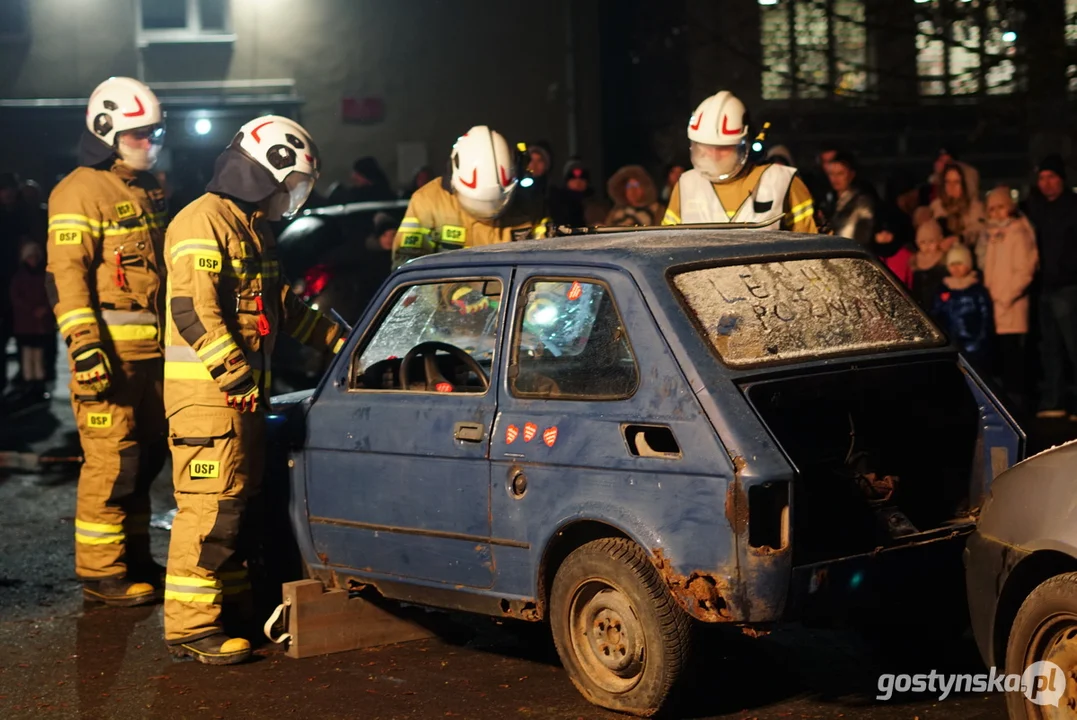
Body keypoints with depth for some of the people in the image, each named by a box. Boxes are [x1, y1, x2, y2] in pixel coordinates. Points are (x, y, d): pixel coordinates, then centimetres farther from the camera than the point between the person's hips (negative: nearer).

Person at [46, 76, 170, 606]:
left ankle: (134, 558, 26)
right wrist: (83, 345, -24)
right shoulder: (81, 192, -9)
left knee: (146, 457, 14)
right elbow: (66, 274, -16)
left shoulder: (149, 190, 18)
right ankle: (100, 572, 1)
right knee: (111, 462, -7)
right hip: (109, 348, -9)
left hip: (152, 348, 9)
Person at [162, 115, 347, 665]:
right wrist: (236, 376, -24)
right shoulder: (204, 223, -12)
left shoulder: (254, 228, 20)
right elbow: (194, 311, -21)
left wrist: (338, 339, 25)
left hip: (244, 392, 10)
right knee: (211, 506, -10)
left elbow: (281, 307, 30)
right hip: (207, 392, -10)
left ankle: (232, 603, 26)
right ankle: (190, 627, -6)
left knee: (240, 502, 15)